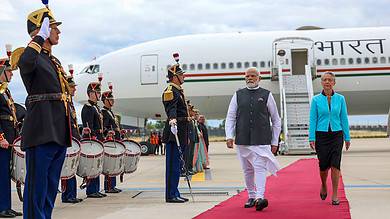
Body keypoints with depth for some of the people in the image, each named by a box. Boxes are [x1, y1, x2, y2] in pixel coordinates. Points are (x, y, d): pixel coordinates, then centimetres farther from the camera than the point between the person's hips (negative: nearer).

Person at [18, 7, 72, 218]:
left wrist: (69, 130, 22)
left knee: (51, 186, 13)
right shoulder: (31, 54, -5)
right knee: (37, 185, -4)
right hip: (42, 130, -9)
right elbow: (25, 63, -32)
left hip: (59, 133, 9)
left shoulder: (55, 61, 21)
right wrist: (40, 37, -22)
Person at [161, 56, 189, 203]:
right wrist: (172, 122, -48)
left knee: (177, 163, 13)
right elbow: (171, 108, -29)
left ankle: (174, 194, 19)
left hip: (180, 133, 10)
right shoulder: (170, 91, -10)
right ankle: (171, 195, -5)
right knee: (173, 163, -8)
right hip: (174, 132, -10)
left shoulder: (179, 91, 21)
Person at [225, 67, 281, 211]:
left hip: (261, 140, -3)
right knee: (247, 170, 10)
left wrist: (274, 141, 7)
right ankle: (251, 197, 23)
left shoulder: (267, 95, 4)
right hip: (242, 140, 3)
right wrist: (229, 136, -6)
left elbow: (276, 120, 9)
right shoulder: (238, 95, 9)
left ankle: (260, 198, -21)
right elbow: (230, 117, 7)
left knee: (260, 167, -14)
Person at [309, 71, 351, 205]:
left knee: (335, 165, -7)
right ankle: (323, 186, 33)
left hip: (336, 135, 0)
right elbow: (313, 120, 0)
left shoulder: (340, 99, 4)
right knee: (323, 165, 3)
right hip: (321, 135, 0)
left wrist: (347, 138, 5)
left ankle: (335, 196, 0)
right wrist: (311, 138, -7)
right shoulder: (316, 100, 1)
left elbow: (344, 119, 6)